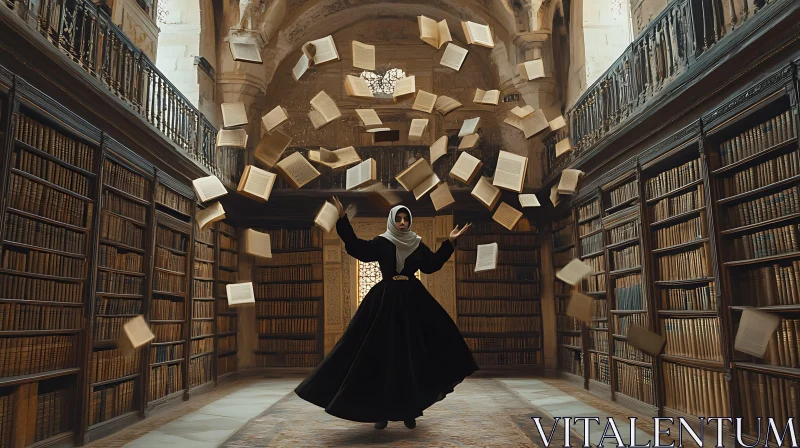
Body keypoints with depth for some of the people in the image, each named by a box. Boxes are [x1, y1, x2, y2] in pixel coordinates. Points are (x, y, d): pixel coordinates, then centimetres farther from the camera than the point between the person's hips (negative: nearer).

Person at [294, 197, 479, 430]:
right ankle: (382, 411, 8)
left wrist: (449, 243, 11)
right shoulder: (381, 242, -1)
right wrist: (342, 219, -21)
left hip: (413, 301, 3)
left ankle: (409, 411, 13)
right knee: (383, 356, -2)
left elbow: (433, 264, 14)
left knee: (413, 356, 3)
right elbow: (357, 248, -14)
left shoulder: (417, 244, 10)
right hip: (385, 302, -3)